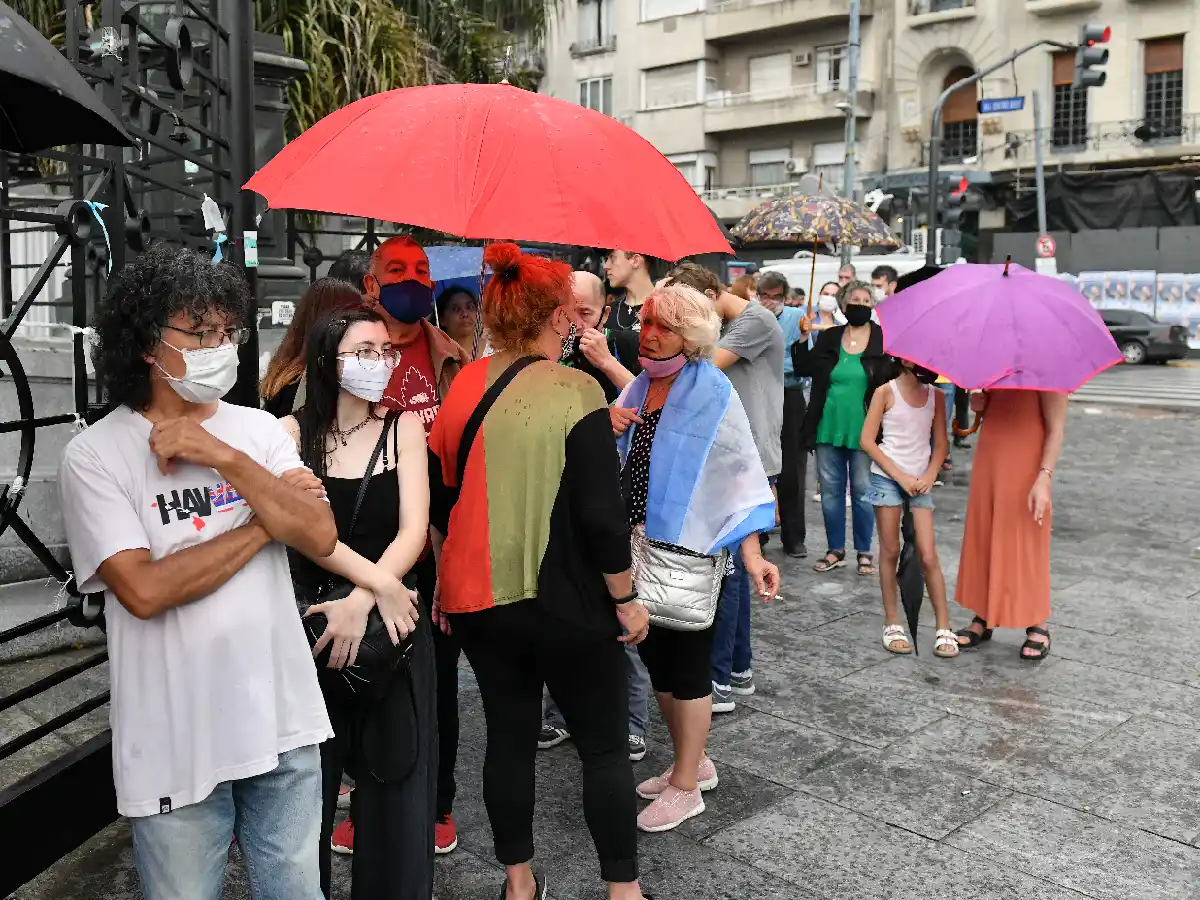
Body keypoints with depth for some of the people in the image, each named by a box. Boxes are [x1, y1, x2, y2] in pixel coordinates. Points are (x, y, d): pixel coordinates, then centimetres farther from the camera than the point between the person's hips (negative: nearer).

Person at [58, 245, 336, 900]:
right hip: (177, 746, -3)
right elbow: (144, 589, -20)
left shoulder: (260, 430, 2)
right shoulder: (95, 455, -9)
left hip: (284, 724, 4)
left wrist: (224, 457, -18)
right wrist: (264, 523, -13)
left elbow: (321, 537, -11)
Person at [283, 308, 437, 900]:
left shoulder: (403, 429, 1)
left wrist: (361, 601, -21)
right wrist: (377, 582, -21)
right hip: (308, 620, 0)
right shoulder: (292, 432, -1)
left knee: (393, 784, 7)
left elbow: (413, 530, -9)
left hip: (390, 625, 1)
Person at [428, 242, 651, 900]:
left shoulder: (463, 388, 1)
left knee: (509, 735, 17)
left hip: (478, 600, 6)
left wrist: (450, 581, 22)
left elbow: (441, 496, 10)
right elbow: (602, 513, -18)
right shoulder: (573, 392, -16)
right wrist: (626, 599, -6)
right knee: (604, 747, 10)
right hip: (566, 605, -5)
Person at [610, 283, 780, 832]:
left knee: (685, 666, 5)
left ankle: (686, 786, 20)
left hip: (688, 551, -7)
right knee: (655, 658, 16)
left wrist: (751, 553, -21)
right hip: (639, 551, 7)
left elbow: (738, 474, -14)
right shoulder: (637, 390, 9)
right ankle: (692, 762, 35)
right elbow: (613, 464, 13)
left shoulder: (711, 393, -10)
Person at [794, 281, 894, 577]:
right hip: (829, 427, 3)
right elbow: (803, 368, 5)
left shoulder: (883, 341, -3)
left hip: (863, 429, -3)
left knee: (863, 491, 5)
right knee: (831, 489, 10)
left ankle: (864, 552, 19)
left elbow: (895, 382, -5)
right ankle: (835, 550, 22)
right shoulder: (829, 337, 6)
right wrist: (802, 338, -6)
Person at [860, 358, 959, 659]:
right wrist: (900, 476, -10)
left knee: (928, 555, -3)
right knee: (890, 552, 4)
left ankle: (943, 628, 3)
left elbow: (940, 444, 11)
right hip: (887, 478, -2)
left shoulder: (935, 396, 6)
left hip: (920, 481, 2)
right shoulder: (886, 392, -4)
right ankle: (892, 623, 14)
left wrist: (929, 475, -5)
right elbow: (867, 440, -6)